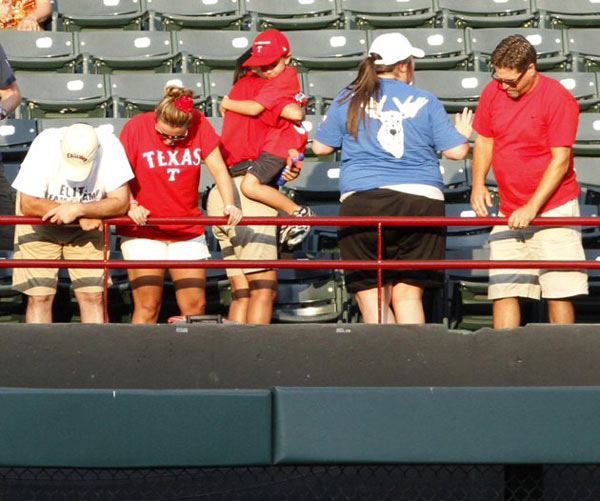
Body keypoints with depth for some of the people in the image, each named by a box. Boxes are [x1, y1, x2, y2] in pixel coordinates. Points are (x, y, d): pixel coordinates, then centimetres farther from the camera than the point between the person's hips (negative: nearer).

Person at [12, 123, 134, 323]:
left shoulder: (109, 146, -28)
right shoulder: (45, 144, -31)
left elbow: (121, 202, -26)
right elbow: (28, 204, -28)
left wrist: (78, 209, -38)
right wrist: (81, 216, -30)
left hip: (88, 225, 1)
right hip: (40, 224, -1)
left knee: (93, 295, -3)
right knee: (40, 295, -6)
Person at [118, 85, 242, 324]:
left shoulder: (199, 124, -3)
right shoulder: (136, 126, -10)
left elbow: (219, 169, -2)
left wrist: (230, 205, -17)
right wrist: (131, 205, -24)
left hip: (188, 231, 3)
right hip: (143, 231, -3)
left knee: (195, 305, 0)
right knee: (148, 305, -9)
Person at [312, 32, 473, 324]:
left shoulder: (348, 100, 7)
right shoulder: (425, 102, 6)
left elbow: (321, 147, 12)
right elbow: (456, 151, 6)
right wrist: (463, 134, 28)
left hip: (363, 201, 0)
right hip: (421, 201, 0)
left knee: (371, 297, 3)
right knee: (408, 294, 7)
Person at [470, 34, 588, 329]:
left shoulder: (558, 98, -12)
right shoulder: (493, 92, 5)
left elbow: (560, 161, -13)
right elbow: (484, 140, 17)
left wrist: (531, 208, -17)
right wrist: (478, 185, 3)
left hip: (552, 207, -5)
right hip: (508, 212, 5)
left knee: (558, 290, -6)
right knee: (503, 289, 0)